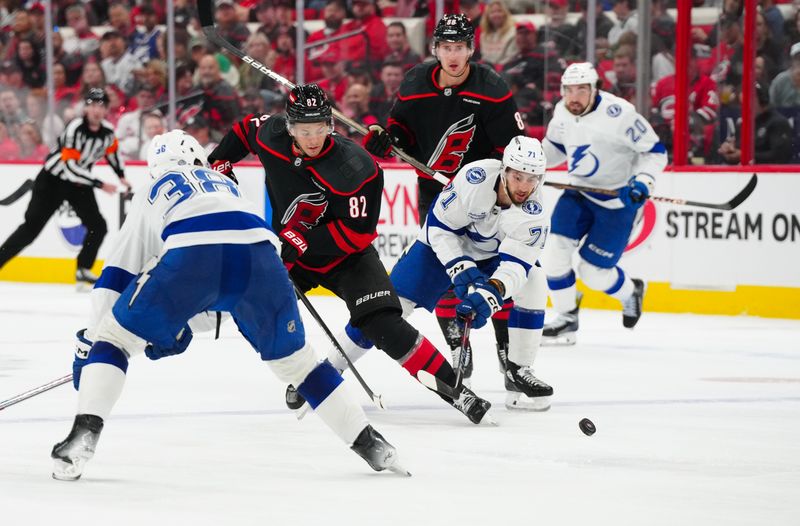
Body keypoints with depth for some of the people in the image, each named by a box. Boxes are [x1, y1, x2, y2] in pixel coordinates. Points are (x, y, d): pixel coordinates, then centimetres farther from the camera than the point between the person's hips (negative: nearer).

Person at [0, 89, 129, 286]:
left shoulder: (108, 131, -7)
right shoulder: (74, 129, -28)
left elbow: (112, 151, 18)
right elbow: (71, 167, -32)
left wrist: (121, 177, 14)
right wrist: (100, 184, -29)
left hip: (79, 183, 6)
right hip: (52, 181, -6)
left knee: (98, 226, -4)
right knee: (31, 227, -11)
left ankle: (83, 270, 9)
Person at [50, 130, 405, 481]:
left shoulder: (150, 195, 34)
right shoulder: (226, 185, 43)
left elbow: (115, 277, 29)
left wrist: (89, 340, 32)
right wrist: (183, 329, 49)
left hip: (190, 255, -3)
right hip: (259, 254, 3)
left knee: (114, 337, 12)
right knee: (294, 358, 23)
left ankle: (85, 431, -8)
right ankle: (369, 443, 24)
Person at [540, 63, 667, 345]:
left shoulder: (618, 113, -25)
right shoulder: (562, 112, -4)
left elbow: (655, 151, -17)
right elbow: (556, 146, 17)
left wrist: (643, 181, -31)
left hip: (618, 198, -6)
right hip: (579, 192, 6)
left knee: (592, 271, -5)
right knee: (556, 249, -10)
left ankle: (630, 292, 29)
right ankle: (566, 320, 7)